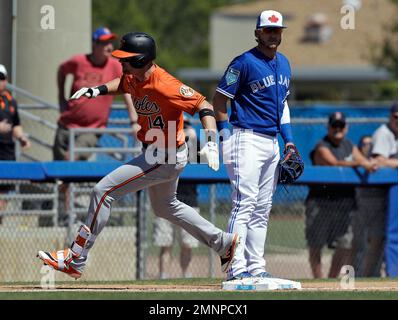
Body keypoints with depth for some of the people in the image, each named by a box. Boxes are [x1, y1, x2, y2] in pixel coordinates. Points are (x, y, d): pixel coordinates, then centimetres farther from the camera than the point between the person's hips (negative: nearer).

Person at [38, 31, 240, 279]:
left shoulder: (164, 86, -29)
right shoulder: (134, 78, -2)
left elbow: (203, 105, -27)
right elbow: (123, 84, 23)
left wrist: (211, 144, -38)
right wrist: (97, 91, 4)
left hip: (167, 158, -10)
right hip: (156, 154, 10)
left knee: (103, 191, -11)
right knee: (165, 207, 29)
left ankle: (75, 261, -6)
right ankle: (223, 243, 36)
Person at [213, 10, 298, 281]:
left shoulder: (284, 63, 15)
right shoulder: (244, 63, -9)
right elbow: (219, 100, -8)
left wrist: (288, 139, 16)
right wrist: (228, 137, -13)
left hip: (272, 143, 8)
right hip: (247, 139, -8)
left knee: (263, 209, 10)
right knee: (244, 204, -14)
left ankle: (256, 267, 15)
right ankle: (237, 268, -18)